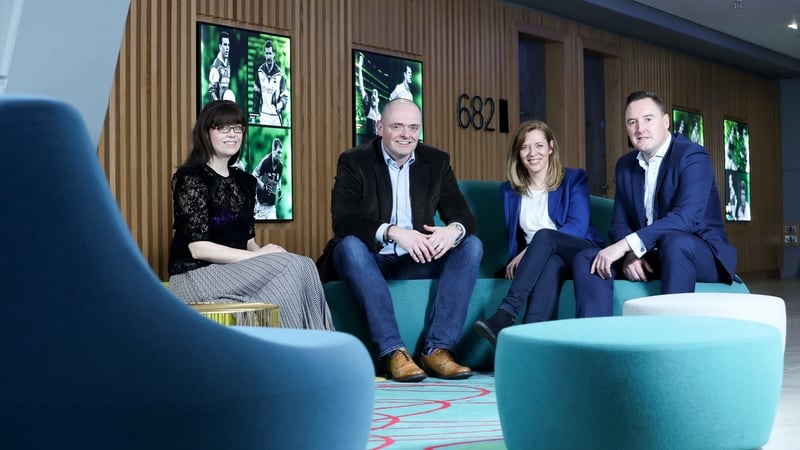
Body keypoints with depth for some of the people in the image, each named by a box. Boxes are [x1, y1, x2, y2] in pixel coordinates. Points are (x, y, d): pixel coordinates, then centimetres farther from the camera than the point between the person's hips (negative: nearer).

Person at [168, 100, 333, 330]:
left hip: (237, 271, 6)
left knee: (301, 266, -23)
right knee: (293, 269, -25)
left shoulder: (245, 181, 15)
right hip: (197, 275, -6)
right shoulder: (190, 177, -7)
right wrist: (257, 257, -17)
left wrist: (261, 253, -9)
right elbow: (198, 247, -14)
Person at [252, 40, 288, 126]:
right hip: (264, 114, 1)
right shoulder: (260, 71, 3)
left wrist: (281, 104, -21)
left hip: (276, 116, -1)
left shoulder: (279, 73, -2)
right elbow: (256, 94, 10)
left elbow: (285, 95, 1)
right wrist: (254, 112, 7)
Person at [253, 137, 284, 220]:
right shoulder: (265, 161, -15)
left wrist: (279, 190, 6)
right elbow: (254, 176, -10)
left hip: (272, 204, 4)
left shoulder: (280, 165, 1)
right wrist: (263, 186, -22)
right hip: (261, 202, -4)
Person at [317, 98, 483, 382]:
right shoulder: (354, 162, -5)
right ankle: (393, 351, -35)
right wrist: (392, 232, -36)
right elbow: (343, 220, -19)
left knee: (472, 245, -18)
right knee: (350, 245, -34)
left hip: (417, 261, 3)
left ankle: (438, 349, -24)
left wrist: (453, 230, -28)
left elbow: (463, 215, -1)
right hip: (370, 260, -3)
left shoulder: (437, 162, 5)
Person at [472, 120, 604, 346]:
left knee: (544, 235, -35)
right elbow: (512, 236, 15)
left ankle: (504, 316, -50)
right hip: (546, 259, 2)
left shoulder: (574, 179, 6)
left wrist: (529, 251, -19)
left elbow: (577, 227, -7)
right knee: (551, 263, -37)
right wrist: (518, 259, -11)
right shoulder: (510, 189, 15)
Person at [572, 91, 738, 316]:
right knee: (586, 259, -15)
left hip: (700, 254, -5)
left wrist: (627, 244, -33)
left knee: (673, 241, -38)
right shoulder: (625, 165, 9)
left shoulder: (693, 157, -12)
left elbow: (686, 218, -27)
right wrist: (630, 254, -17)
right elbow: (619, 224, 6)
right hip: (649, 256, 6)